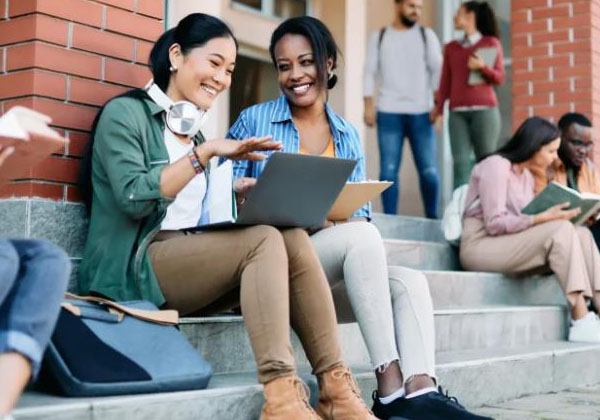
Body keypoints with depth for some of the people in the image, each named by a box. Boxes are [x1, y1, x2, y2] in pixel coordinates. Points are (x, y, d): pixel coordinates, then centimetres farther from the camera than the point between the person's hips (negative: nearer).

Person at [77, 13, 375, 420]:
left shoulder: (194, 131, 24)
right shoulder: (125, 113, 2)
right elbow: (133, 197, -15)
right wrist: (206, 152, -17)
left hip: (193, 261, 6)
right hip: (136, 267, -6)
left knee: (294, 238, -20)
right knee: (264, 239, -28)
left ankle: (335, 386, -26)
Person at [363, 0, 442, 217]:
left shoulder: (427, 35, 11)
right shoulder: (379, 37, 12)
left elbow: (438, 70, 3)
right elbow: (369, 72, 8)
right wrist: (368, 105, -3)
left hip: (421, 113, 0)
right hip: (389, 113, 0)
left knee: (429, 169, -5)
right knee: (388, 170, -4)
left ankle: (432, 219, 8)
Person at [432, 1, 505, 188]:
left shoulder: (491, 43, 7)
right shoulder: (451, 47, 18)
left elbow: (500, 78, 4)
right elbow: (446, 81, 12)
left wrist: (483, 66, -13)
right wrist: (439, 107, 1)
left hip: (485, 110, -3)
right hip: (457, 112, 3)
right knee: (461, 162, -7)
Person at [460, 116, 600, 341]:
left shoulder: (527, 176, 17)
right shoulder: (496, 166, -10)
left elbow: (524, 221, 11)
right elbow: (494, 223, -18)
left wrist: (553, 216, -5)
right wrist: (544, 218, -23)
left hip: (514, 245, 8)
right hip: (480, 246, -8)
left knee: (582, 234, -13)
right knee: (561, 229, -28)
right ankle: (581, 322, -32)